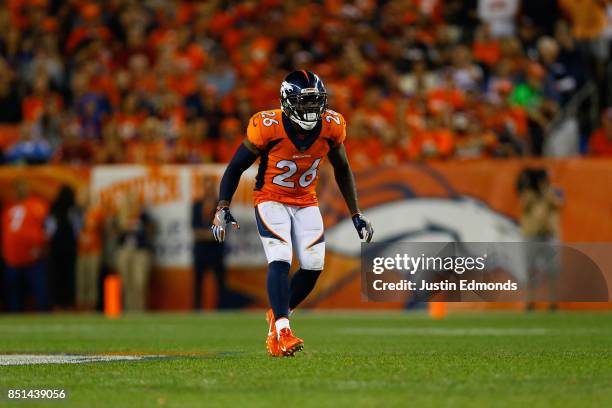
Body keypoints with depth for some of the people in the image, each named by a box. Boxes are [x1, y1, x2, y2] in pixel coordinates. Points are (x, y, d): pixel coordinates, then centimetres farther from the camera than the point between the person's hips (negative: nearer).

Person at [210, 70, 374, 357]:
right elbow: (236, 167, -11)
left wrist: (356, 215, 8)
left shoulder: (331, 127, -12)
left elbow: (342, 169, 7)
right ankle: (281, 332, -28)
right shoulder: (268, 127, -23)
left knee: (313, 267, -5)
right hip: (271, 200, -4)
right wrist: (222, 209, -18)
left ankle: (277, 316, 19)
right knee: (280, 261, -22)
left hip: (305, 202, 4)